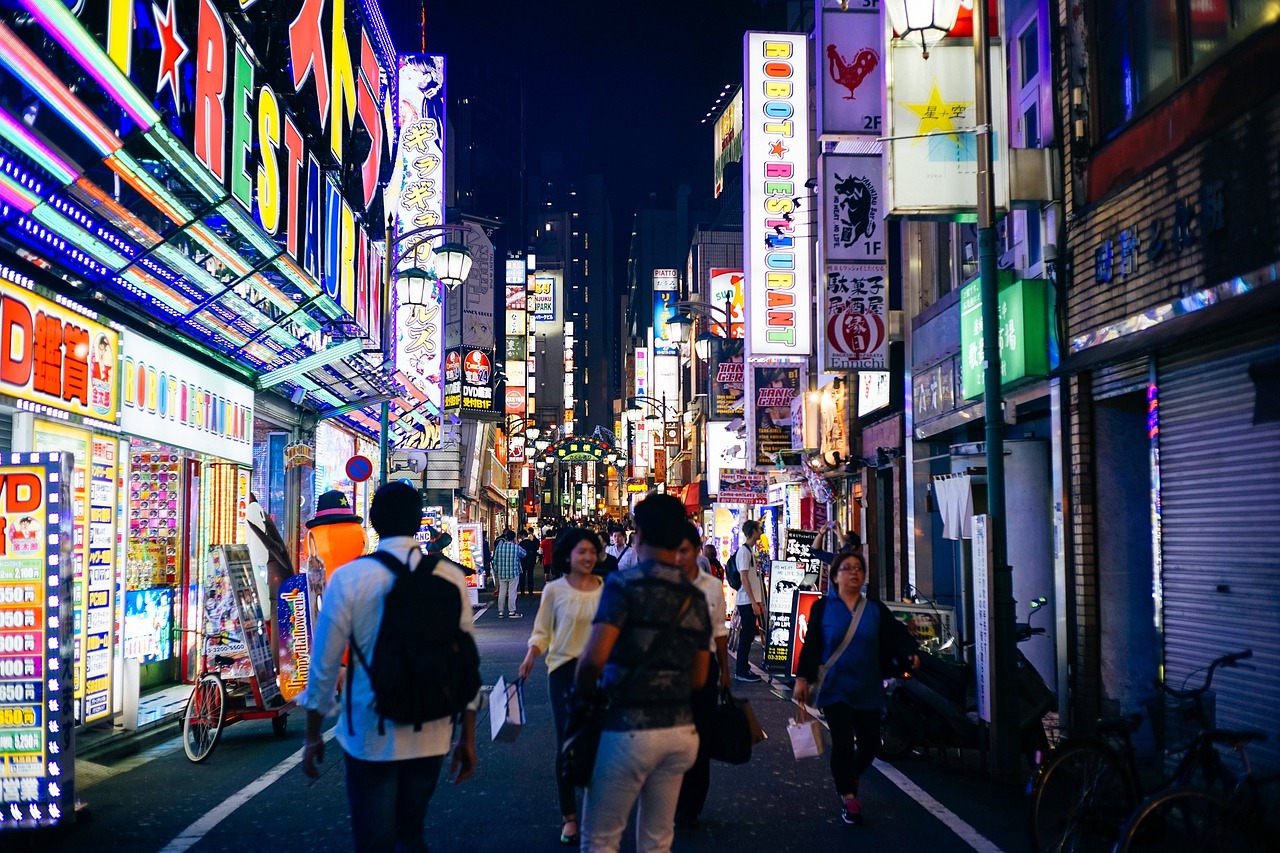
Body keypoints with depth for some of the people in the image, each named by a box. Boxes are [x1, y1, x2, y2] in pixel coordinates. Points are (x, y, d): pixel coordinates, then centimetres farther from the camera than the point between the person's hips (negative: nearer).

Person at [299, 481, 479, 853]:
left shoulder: (348, 578, -9)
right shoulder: (451, 576, -3)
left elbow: (325, 664, -4)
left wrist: (312, 735, 9)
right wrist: (467, 737, 9)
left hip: (371, 735, -3)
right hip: (430, 734, 3)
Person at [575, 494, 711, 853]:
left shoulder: (626, 582, -10)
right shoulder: (695, 596, 9)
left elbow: (594, 657, -20)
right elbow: (698, 678, 14)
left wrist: (581, 696, -3)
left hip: (629, 729, -6)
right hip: (679, 730, 6)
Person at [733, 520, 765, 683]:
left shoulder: (750, 550, 15)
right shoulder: (744, 551, -14)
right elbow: (744, 579, -18)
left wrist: (759, 601, 18)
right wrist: (754, 602, -20)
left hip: (752, 602, 9)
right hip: (747, 602, -9)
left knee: (748, 636, 12)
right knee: (746, 636, -5)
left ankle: (743, 669, 18)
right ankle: (741, 672, -1)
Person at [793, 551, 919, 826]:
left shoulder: (875, 609, 6)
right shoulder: (823, 607, 0)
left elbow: (896, 635, -4)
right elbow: (811, 644, -2)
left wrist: (910, 653, -24)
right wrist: (802, 678, -8)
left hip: (867, 690, 3)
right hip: (834, 688, -3)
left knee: (870, 744, 5)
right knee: (843, 742, -10)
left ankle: (846, 777, 36)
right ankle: (848, 798, 8)